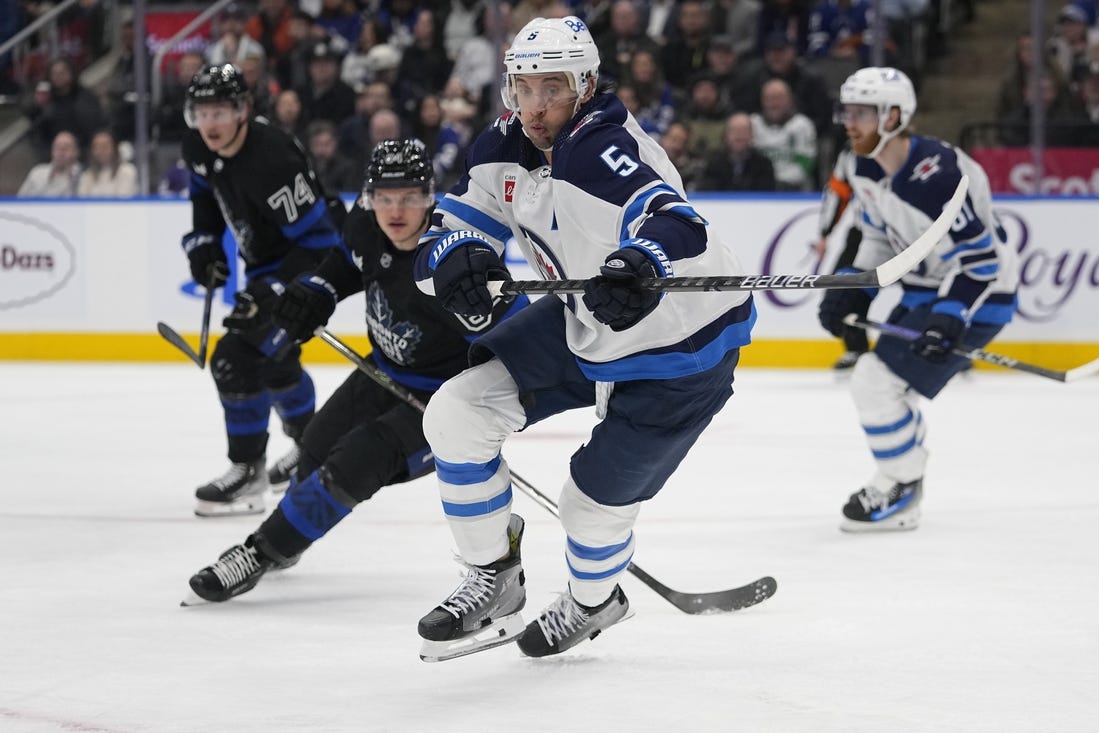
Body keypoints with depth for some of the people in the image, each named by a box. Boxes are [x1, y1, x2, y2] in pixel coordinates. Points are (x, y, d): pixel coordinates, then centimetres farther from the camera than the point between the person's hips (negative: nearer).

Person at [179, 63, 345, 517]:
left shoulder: (269, 162, -34)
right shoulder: (199, 147, -9)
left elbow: (318, 237, -32)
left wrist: (273, 292, -36)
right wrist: (204, 242, 5)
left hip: (315, 260, -10)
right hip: (266, 263, 10)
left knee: (240, 357, -17)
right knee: (272, 358, 25)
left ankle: (246, 475, -6)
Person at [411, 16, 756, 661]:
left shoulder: (605, 150, -32)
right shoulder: (505, 148, -6)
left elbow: (673, 222, -48)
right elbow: (454, 227, -4)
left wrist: (640, 266, -71)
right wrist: (459, 258, -29)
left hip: (680, 346, -8)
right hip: (582, 322, 8)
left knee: (594, 502, 4)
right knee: (457, 415, -6)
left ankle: (594, 602, 40)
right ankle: (494, 583, 14)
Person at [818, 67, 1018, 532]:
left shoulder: (936, 176, -30)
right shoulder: (867, 171, -1)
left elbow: (978, 259, -28)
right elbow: (880, 236, 16)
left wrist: (950, 318, -35)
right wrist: (852, 291, 6)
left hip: (976, 294, -10)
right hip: (922, 291, 10)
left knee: (877, 383, -15)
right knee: (881, 385, 17)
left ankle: (898, 496, 0)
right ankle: (905, 478, 37)